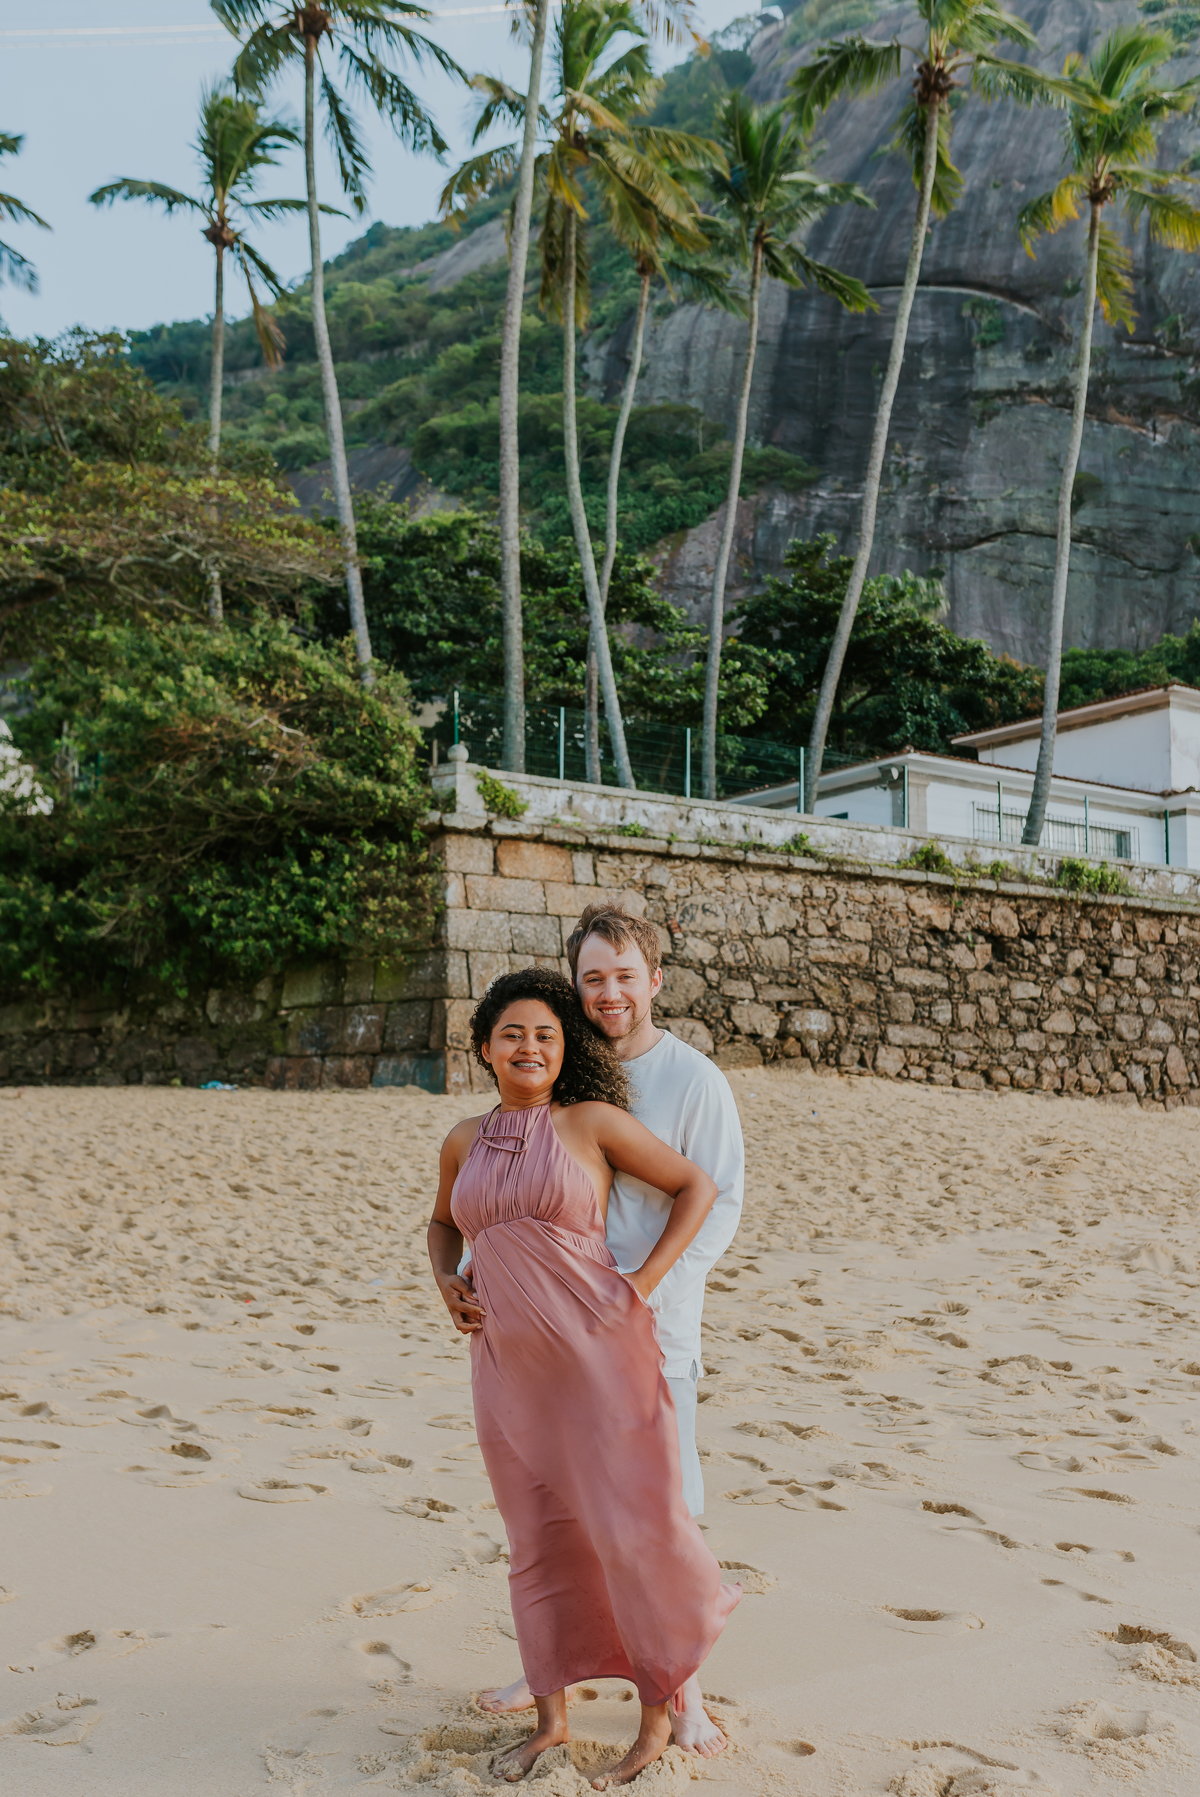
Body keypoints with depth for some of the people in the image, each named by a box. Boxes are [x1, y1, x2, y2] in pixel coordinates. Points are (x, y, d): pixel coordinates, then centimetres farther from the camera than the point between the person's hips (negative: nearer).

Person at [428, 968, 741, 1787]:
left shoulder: (593, 1121, -4)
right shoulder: (466, 1141, 8)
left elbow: (697, 1187, 0)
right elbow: (443, 1223, 26)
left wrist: (645, 1282, -7)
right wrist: (446, 1284, 7)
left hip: (597, 1350, -4)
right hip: (507, 1359, 4)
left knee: (631, 1522, -2)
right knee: (537, 1537, 12)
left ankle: (661, 1711, 17)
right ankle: (551, 1717, 27)